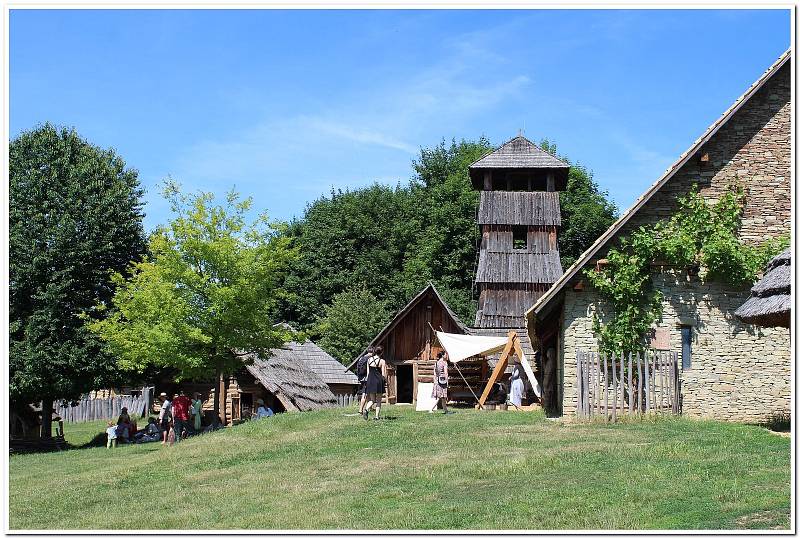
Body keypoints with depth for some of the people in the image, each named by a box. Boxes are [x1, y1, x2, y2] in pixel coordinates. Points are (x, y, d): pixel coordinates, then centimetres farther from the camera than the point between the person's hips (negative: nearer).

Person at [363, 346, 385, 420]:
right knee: (378, 400, 10)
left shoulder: (369, 360, 4)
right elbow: (383, 374, -7)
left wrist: (367, 382, 13)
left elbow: (367, 372, 7)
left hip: (370, 381, 3)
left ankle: (366, 409, -18)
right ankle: (377, 416, 6)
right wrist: (384, 383, 5)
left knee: (372, 400, 10)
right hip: (379, 381, -3)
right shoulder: (382, 361, -6)